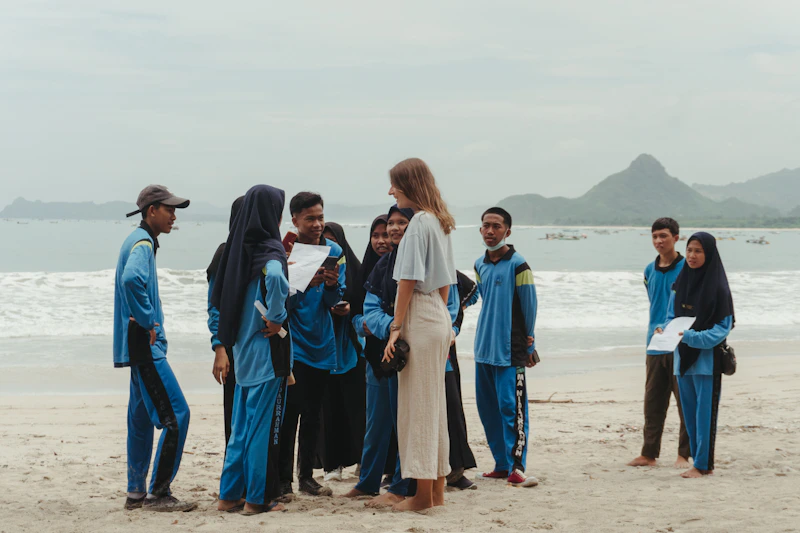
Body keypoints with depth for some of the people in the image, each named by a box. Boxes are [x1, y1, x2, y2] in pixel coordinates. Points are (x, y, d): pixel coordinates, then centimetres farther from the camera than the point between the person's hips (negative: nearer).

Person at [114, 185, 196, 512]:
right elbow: (132, 279, -33)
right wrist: (148, 323, -23)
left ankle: (136, 493, 19)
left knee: (142, 419, 13)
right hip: (145, 346, -11)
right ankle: (158, 494, -9)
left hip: (142, 348, 11)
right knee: (176, 415, -11)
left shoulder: (139, 241, 18)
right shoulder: (142, 243, -13)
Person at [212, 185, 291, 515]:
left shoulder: (239, 249, 10)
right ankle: (258, 498, 4)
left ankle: (230, 494, 19)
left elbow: (219, 297, 21)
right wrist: (277, 317, -23)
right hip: (267, 350, -8)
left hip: (243, 348, 8)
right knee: (264, 423, 0)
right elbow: (275, 277, -37)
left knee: (243, 423, 15)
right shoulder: (270, 251, -14)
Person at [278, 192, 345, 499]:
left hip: (321, 344, 5)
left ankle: (307, 476, 21)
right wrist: (305, 285, -28)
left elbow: (335, 301, 2)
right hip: (292, 343, -5)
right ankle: (283, 480, -3)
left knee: (313, 414, 11)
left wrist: (332, 284, -19)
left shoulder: (334, 251, 4)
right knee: (290, 411, -10)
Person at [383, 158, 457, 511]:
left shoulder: (418, 222, -14)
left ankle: (422, 495, 0)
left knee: (418, 404, -4)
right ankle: (437, 489, 19)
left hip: (420, 320, -9)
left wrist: (396, 327, -14)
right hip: (439, 318, 9)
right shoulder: (441, 222, 13)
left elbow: (408, 280, -16)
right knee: (434, 405, 13)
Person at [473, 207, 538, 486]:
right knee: (487, 408, 9)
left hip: (510, 349, -7)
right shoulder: (480, 265, 12)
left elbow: (529, 305, -3)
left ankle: (517, 466, -10)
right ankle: (501, 464, 17)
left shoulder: (518, 264, -7)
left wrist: (528, 343, 1)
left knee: (511, 407, -12)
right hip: (484, 348, 7)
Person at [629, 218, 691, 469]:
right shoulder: (650, 271, 11)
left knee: (685, 401, -1)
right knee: (652, 403, 8)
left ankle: (684, 454, 5)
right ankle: (649, 453, 14)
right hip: (655, 345, 6)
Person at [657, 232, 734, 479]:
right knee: (689, 412, 10)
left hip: (706, 358, -6)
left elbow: (723, 326, -11)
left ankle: (703, 464, 2)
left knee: (704, 411, -4)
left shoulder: (717, 286, -10)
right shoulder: (680, 282, 7)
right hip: (683, 356, 6)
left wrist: (694, 337, -24)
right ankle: (701, 462, 18)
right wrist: (665, 329, -7)